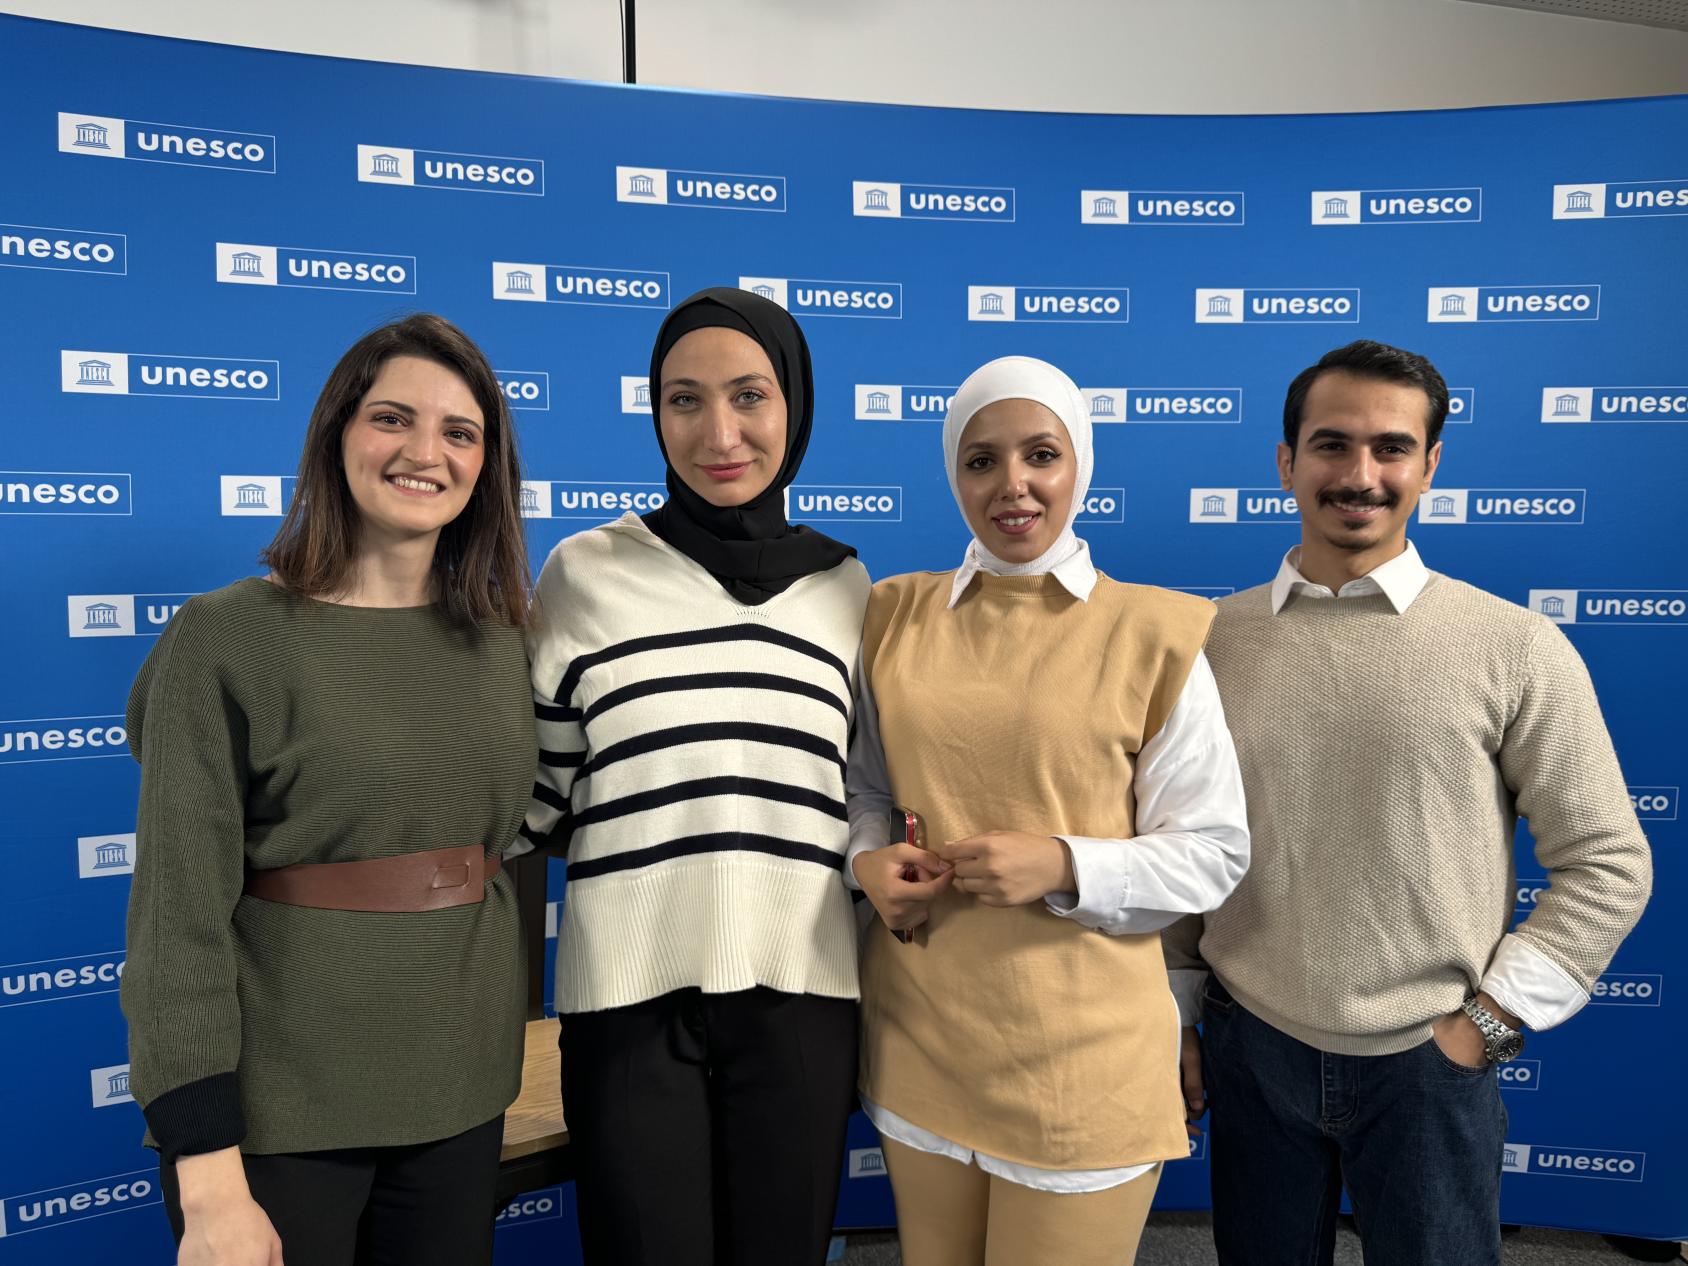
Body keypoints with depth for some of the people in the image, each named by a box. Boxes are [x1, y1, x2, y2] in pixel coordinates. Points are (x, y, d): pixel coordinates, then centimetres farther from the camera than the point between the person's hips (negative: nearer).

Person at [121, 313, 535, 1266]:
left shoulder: (498, 643, 2)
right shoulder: (226, 639, -11)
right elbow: (179, 912, -13)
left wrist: (503, 1035, 11)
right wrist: (208, 1177, -15)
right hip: (278, 1112, -4)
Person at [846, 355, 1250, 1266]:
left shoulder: (1153, 636, -8)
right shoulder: (896, 616, 3)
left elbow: (1213, 852, -5)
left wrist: (1062, 865, -20)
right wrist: (870, 862, -7)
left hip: (1081, 1053, -3)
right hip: (918, 1031, 4)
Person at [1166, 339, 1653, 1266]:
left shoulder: (1516, 649, -8)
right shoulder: (1211, 640, -3)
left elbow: (1606, 865, -2)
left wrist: (1487, 1023, -5)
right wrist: (1173, 1014, 6)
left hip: (1429, 1061, -1)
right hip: (1250, 1049, 2)